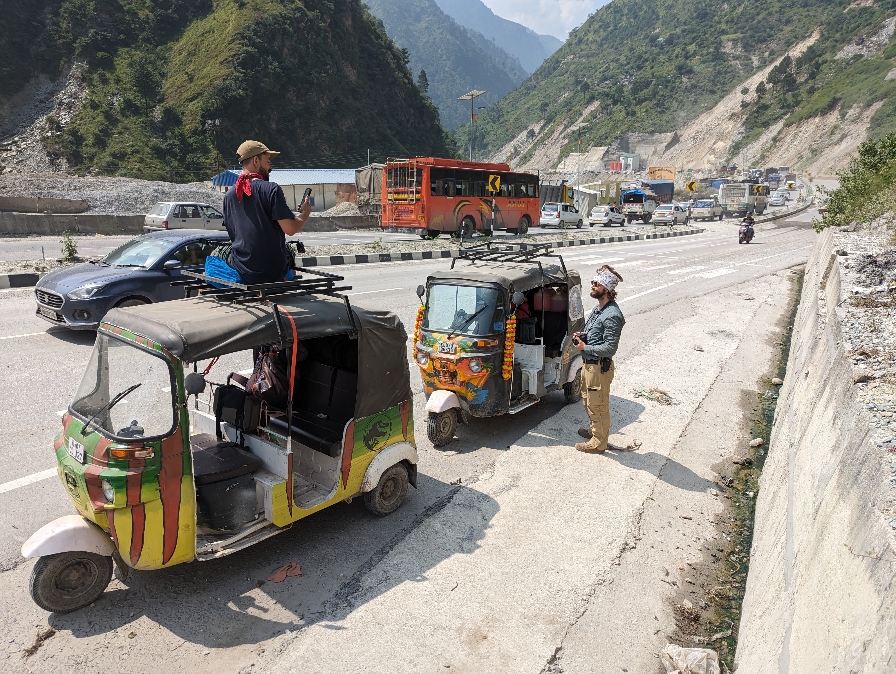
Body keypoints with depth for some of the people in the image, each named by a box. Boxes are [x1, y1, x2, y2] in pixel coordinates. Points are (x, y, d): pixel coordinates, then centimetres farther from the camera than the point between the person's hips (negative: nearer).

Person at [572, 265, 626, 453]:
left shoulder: (612, 316, -23)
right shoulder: (598, 308, 8)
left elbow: (610, 348, -25)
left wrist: (585, 347, -19)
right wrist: (582, 337, 2)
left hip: (600, 367, -10)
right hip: (589, 364, 10)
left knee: (598, 406, 4)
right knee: (589, 401, 25)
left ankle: (598, 443, 18)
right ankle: (595, 430, 43)